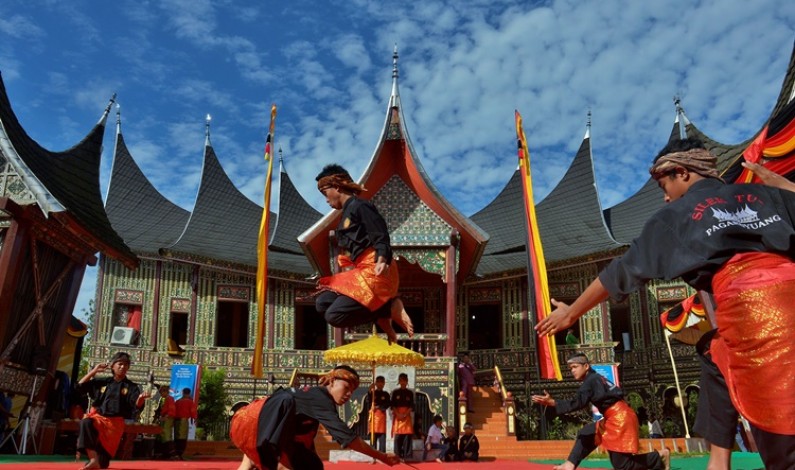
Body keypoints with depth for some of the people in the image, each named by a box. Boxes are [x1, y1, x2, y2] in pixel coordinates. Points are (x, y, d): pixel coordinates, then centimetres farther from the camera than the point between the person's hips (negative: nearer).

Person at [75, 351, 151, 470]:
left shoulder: (131, 387, 2)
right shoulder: (102, 382, 9)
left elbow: (137, 405, -12)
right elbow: (80, 387, 8)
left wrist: (141, 398, -36)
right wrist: (94, 371, 3)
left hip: (115, 422, 0)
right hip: (97, 417, 0)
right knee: (86, 423, -36)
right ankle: (93, 459, -37)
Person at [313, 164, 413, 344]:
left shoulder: (359, 206, -7)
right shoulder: (347, 212, 21)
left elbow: (381, 237, -16)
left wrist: (381, 261, -35)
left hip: (373, 272, -10)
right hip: (360, 272, 10)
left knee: (334, 316, -18)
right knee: (322, 303, 3)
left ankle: (390, 307, -8)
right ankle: (381, 316, -1)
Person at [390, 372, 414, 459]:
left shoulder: (410, 393, 10)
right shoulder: (395, 392, 8)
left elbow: (411, 406, 4)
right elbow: (392, 405, 3)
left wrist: (405, 414, -10)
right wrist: (398, 414, -11)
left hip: (407, 415, 1)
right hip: (397, 415, -1)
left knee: (408, 435, -7)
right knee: (397, 436, -5)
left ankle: (407, 456, -4)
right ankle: (398, 456, 0)